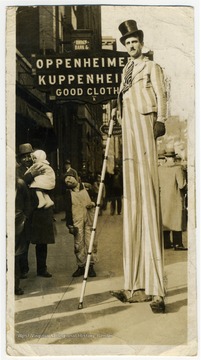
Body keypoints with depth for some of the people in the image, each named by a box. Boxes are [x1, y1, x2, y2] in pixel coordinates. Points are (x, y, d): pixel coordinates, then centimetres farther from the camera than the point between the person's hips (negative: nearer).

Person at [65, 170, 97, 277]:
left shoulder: (86, 187, 4)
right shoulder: (69, 192, 6)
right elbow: (68, 209, 4)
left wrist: (93, 203, -8)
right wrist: (70, 225, -1)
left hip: (89, 219, 0)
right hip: (77, 221, 0)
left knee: (91, 242, -3)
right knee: (78, 244, -1)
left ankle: (91, 266, 9)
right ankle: (81, 266, 12)